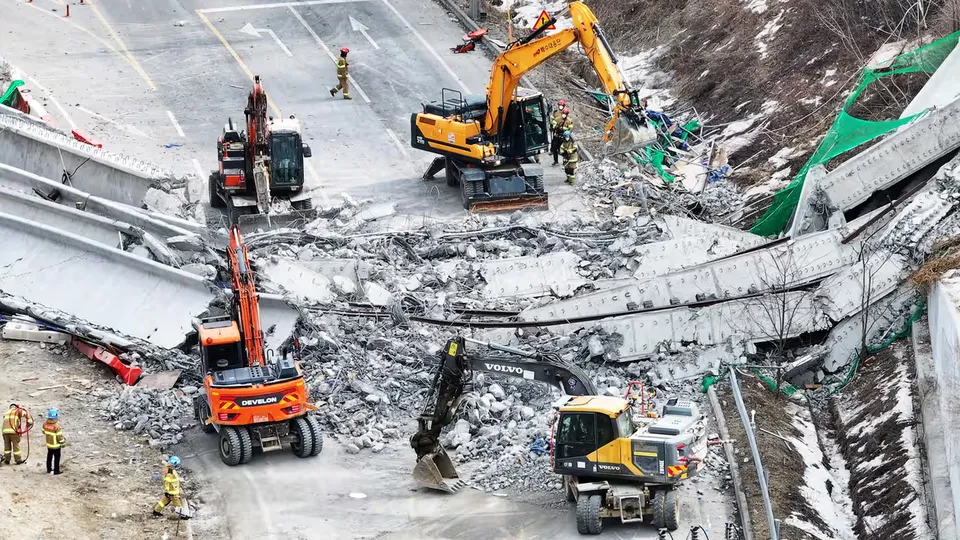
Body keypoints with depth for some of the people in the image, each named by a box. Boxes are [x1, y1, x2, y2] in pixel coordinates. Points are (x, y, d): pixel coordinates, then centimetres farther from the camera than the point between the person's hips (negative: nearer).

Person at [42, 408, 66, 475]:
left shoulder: (45, 424, -9)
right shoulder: (57, 427, -28)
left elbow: (44, 432, 7)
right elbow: (59, 436, -21)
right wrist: (63, 442, -4)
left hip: (48, 444, 6)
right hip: (56, 445, -6)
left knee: (49, 457, 20)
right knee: (56, 458, 10)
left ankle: (49, 469, 30)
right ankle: (56, 471, 17)